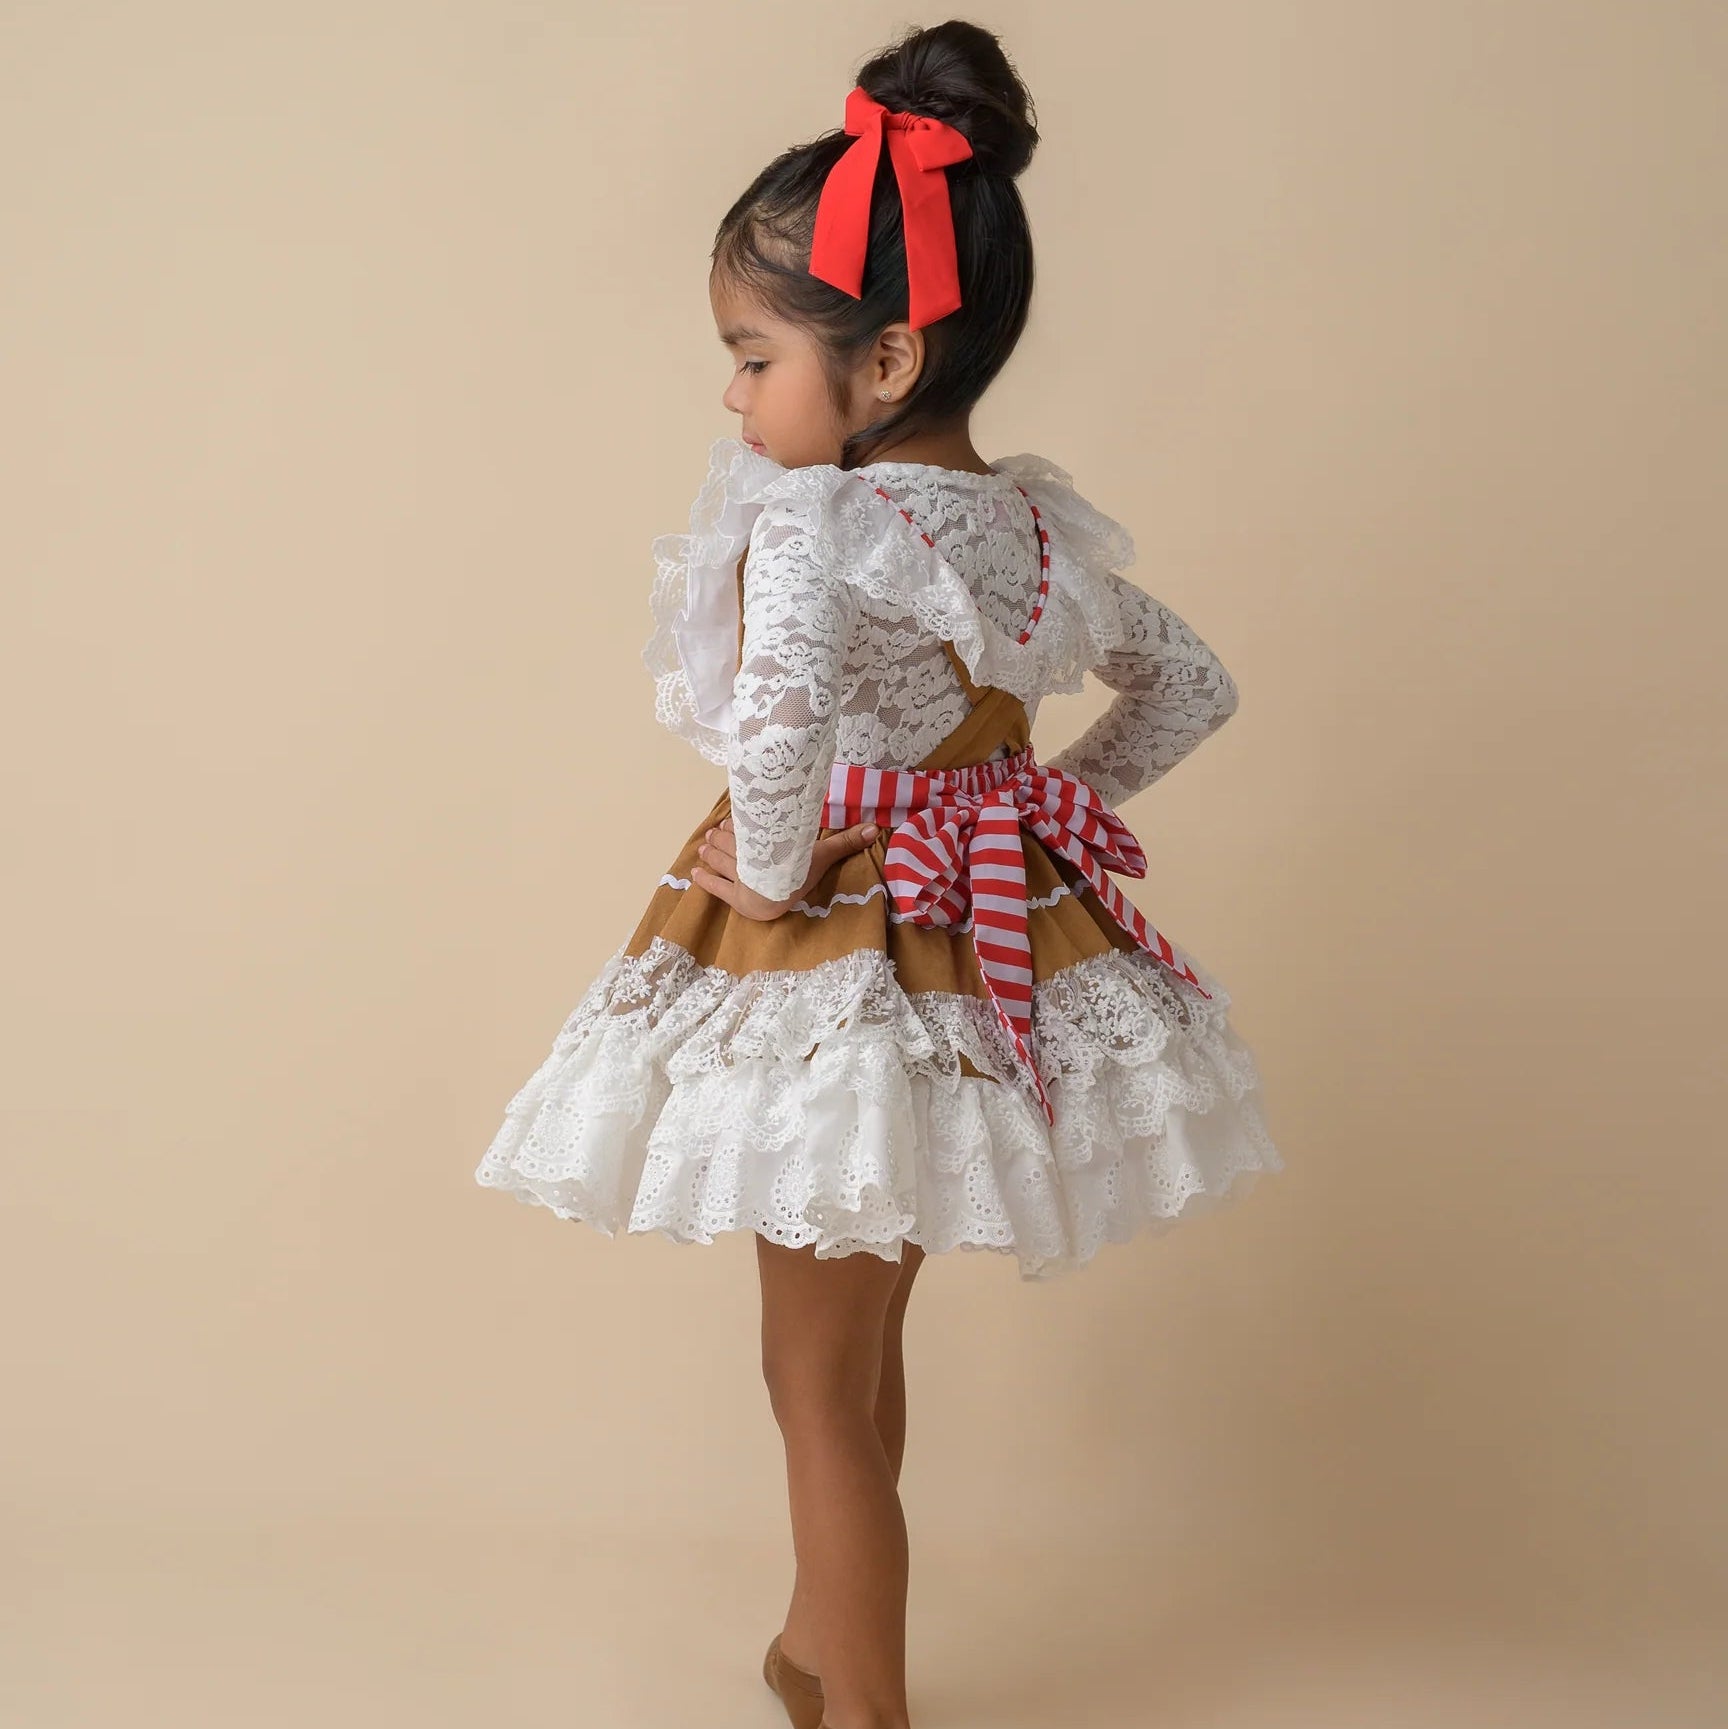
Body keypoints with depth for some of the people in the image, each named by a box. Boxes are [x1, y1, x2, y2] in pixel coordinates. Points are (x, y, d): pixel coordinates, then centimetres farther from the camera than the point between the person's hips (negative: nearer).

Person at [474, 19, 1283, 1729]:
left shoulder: (805, 524, -22)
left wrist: (774, 871, -23)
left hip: (832, 960, -8)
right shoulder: (1033, 520, 1)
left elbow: (781, 717, -41)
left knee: (816, 1382, 8)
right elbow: (1189, 682, 12)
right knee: (863, 1348, 24)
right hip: (996, 943, 8)